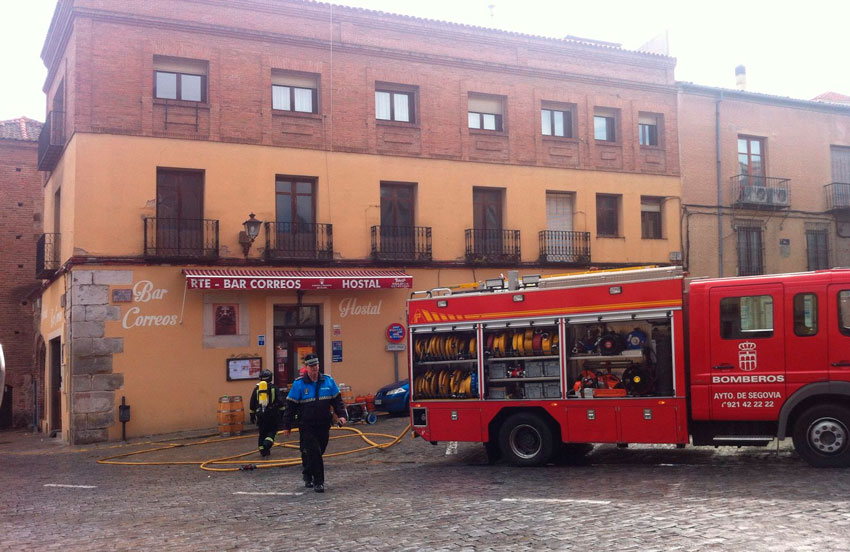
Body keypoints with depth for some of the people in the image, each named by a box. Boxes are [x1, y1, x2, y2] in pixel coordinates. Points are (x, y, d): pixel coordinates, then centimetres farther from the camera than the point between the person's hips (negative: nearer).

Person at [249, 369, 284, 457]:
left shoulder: (256, 388, 5)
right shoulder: (273, 387, -3)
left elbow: (252, 404, 9)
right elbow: (280, 402, -4)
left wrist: (252, 415, 18)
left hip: (260, 414, 3)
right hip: (272, 413, -3)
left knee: (262, 432, 13)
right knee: (272, 430, 8)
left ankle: (262, 450, 13)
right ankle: (267, 444, -17)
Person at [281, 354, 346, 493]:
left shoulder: (328, 381, 4)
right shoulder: (298, 384, -6)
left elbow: (337, 399, 12)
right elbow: (291, 406, -3)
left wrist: (341, 414, -2)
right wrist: (287, 426, -4)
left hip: (324, 425, 4)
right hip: (306, 426, -3)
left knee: (318, 452, 11)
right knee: (313, 452, -10)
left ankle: (307, 474, 34)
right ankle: (318, 482, -3)